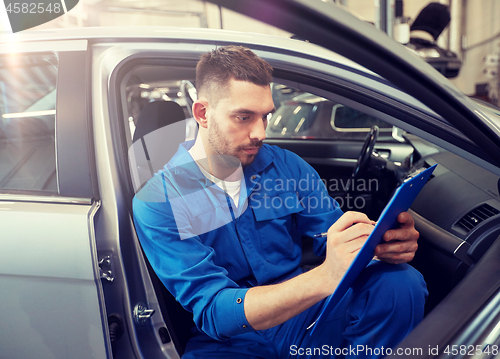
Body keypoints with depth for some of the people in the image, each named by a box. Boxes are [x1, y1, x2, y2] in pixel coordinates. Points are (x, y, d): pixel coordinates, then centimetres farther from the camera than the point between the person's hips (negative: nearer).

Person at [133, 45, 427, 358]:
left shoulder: (287, 166, 0)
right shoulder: (158, 203, -14)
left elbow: (335, 237, 0)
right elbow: (212, 311, -23)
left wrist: (384, 243, -26)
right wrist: (325, 277, -38)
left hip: (303, 317, 3)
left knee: (402, 282, -21)